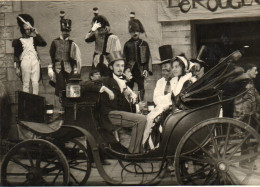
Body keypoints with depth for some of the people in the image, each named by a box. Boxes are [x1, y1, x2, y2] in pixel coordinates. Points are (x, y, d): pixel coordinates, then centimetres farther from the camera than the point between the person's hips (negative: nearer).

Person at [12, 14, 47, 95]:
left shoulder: (33, 39, 15)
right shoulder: (19, 41, 6)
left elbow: (44, 43, 0)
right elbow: (16, 55, 4)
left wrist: (37, 34, -2)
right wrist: (17, 67, -2)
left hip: (35, 61, 3)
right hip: (25, 62, -3)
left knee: (35, 83, -3)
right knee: (26, 83, -4)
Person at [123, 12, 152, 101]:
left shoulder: (144, 44, 5)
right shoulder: (127, 44, 5)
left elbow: (148, 58, 3)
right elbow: (124, 58, 6)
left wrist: (146, 69, -7)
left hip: (140, 70, 0)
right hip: (130, 71, 0)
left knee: (141, 88, 3)